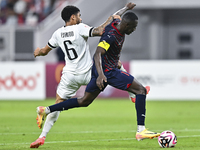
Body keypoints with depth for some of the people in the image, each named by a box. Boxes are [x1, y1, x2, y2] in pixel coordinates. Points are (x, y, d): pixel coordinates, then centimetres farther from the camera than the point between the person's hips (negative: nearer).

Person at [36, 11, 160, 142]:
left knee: (84, 101, 18)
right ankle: (141, 130, -15)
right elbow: (98, 54, -34)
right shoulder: (111, 35, -26)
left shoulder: (118, 23, 3)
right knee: (141, 90, -10)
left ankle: (46, 110, 18)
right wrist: (100, 74, -48)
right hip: (107, 71, -10)